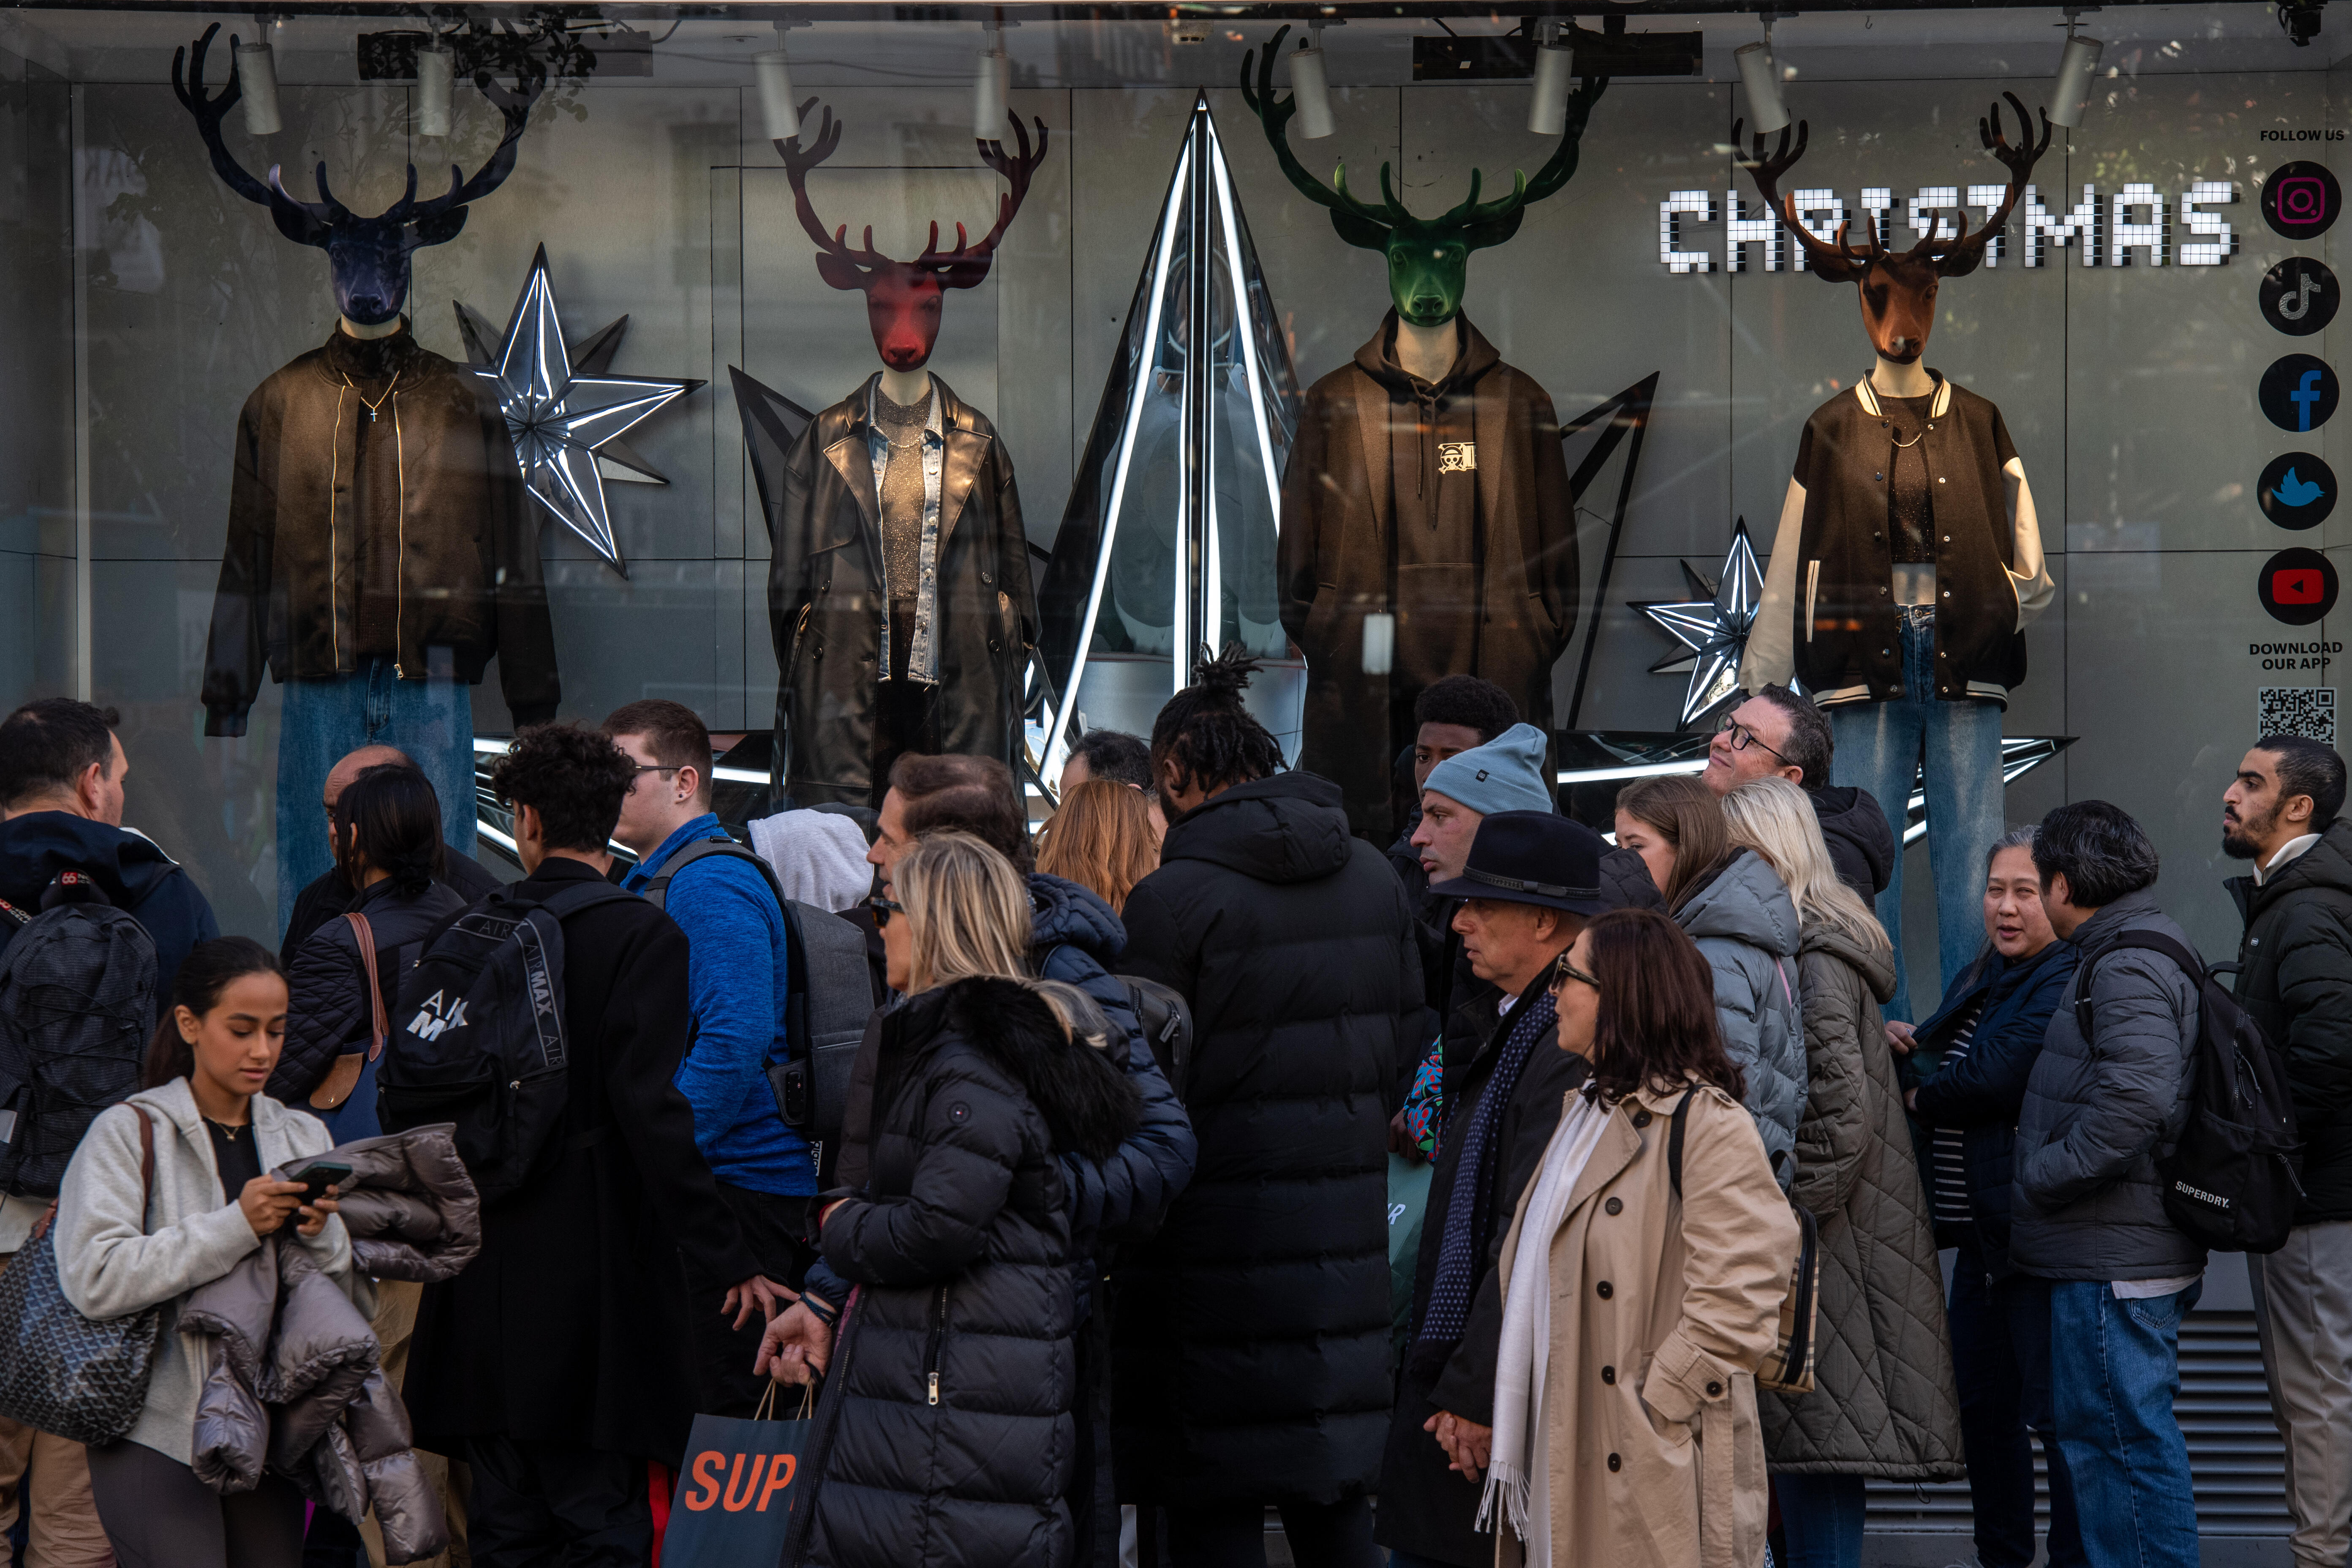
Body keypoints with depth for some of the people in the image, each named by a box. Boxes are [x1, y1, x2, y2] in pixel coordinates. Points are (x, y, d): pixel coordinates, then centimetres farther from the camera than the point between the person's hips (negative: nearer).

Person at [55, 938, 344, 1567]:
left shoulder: (302, 1137, 13)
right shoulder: (128, 1132, -2)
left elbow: (346, 1294, 11)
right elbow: (95, 1279, -17)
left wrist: (321, 1234, -11)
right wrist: (237, 1226, -20)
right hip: (157, 1435, -5)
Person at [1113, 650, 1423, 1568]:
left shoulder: (1175, 897, -13)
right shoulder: (1374, 879, 7)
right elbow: (1405, 1043, 13)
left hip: (1222, 1238, -6)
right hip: (1348, 1230, 6)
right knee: (1337, 1492, 14)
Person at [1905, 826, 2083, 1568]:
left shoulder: (2067, 981, -15)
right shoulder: (1976, 980, 16)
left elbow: (1995, 1077, -23)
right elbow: (1948, 1059, 21)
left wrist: (1922, 1099, -5)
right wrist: (1912, 1042, -2)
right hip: (1983, 1234, 10)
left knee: (2056, 1411, -5)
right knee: (1983, 1407, 17)